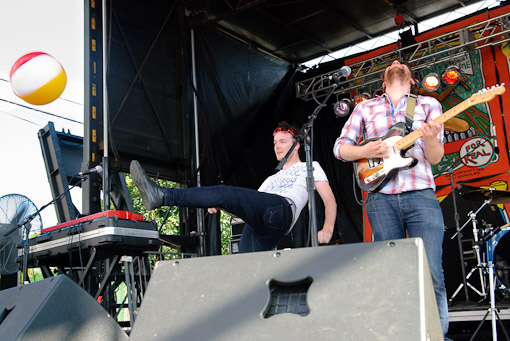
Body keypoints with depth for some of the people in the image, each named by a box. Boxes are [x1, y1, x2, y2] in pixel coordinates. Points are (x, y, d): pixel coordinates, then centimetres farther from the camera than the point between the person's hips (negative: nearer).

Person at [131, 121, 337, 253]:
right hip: (255, 228, 7)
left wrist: (327, 229, -8)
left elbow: (330, 200, 12)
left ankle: (161, 196, -34)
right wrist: (220, 207, 13)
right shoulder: (271, 179, 42)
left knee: (226, 194, -26)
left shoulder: (310, 167, 24)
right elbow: (248, 207, 33)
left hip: (280, 213, -7)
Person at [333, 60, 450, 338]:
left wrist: (430, 139, -16)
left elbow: (435, 157, 7)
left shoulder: (428, 104, 14)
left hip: (421, 194, -1)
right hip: (381, 198, 1)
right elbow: (340, 147, 14)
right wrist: (364, 151, -6)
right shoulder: (365, 108, 16)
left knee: (431, 274, -9)